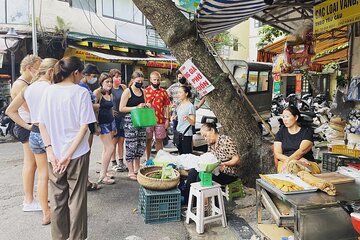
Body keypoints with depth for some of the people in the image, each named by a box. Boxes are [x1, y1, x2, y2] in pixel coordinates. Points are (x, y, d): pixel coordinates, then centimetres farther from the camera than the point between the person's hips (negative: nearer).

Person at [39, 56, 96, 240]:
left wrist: (50, 150, -2)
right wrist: (69, 154, -12)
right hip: (77, 153, -4)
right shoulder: (81, 92, -10)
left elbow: (41, 124, 0)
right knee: (76, 198, 10)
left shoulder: (48, 91, 1)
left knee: (57, 197, 17)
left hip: (54, 154, 4)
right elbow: (84, 126, -15)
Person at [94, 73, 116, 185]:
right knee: (110, 147, -9)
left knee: (106, 148, 10)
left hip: (111, 122, 7)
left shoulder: (110, 95, 12)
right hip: (102, 123, -7)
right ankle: (102, 176, 0)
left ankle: (104, 172, 19)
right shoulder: (97, 93, -12)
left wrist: (114, 125, 20)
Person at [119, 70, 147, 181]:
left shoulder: (142, 91, 14)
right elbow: (121, 108, -12)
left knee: (141, 145, 10)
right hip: (130, 121, -7)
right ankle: (131, 172, 9)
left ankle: (137, 168, 27)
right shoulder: (127, 91, -6)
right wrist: (136, 107, -15)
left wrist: (145, 106, 5)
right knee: (131, 146, -4)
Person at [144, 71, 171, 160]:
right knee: (148, 140, 8)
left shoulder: (163, 92, 6)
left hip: (160, 120, 1)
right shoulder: (145, 91, 3)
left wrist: (167, 119, 0)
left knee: (159, 140, 9)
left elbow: (166, 106, 6)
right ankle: (147, 160, 19)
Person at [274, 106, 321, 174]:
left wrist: (288, 161, -27)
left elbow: (302, 151, -11)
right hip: (284, 163, 1)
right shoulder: (281, 132, 13)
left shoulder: (307, 131, 6)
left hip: (307, 164, -1)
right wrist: (297, 160, -13)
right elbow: (277, 154, 2)